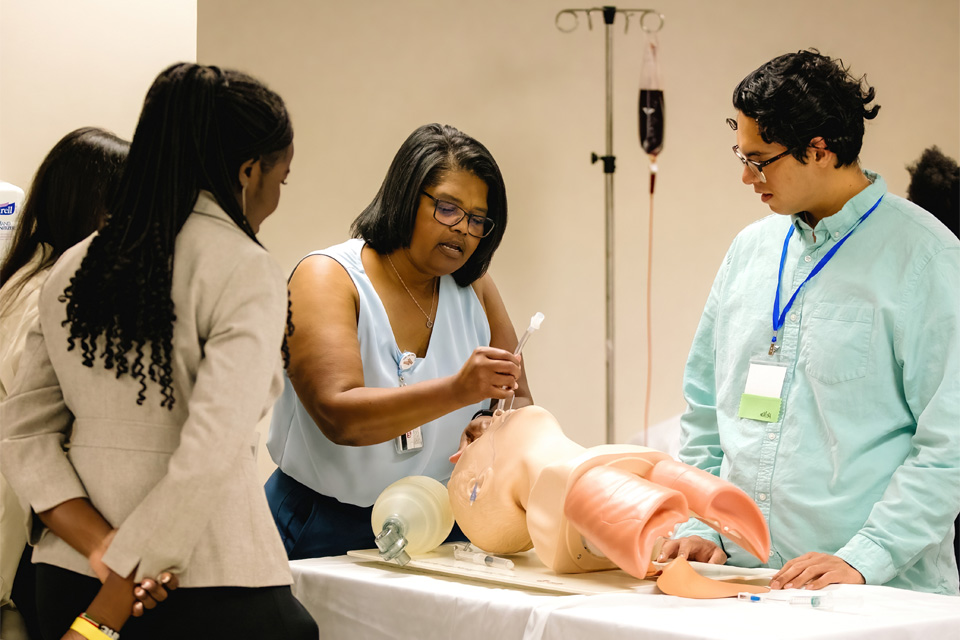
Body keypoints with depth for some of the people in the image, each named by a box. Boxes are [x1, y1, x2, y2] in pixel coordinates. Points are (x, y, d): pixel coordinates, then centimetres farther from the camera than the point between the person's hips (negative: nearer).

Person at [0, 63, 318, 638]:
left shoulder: (72, 270, 9)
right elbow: (209, 456, -19)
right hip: (213, 591, -6)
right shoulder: (246, 272, -11)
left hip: (70, 578, 6)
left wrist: (102, 547, -6)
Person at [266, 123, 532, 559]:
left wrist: (492, 425, -10)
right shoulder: (326, 277, -6)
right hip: (325, 533, -5)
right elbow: (338, 416, -20)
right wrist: (456, 392, -32)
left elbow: (519, 404, 14)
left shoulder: (475, 288, 11)